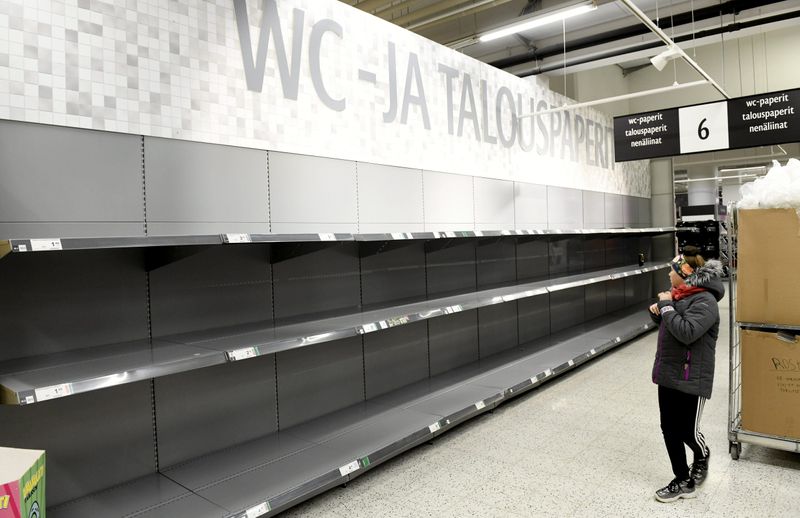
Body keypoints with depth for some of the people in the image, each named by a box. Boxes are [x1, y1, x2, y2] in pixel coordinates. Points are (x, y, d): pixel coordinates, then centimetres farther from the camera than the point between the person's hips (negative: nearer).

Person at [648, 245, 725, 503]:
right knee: (669, 430, 11)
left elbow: (686, 332, -30)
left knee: (687, 431, 6)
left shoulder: (704, 301, -18)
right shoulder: (679, 294, 8)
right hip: (668, 375, 8)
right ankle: (683, 481, 24)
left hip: (690, 379, -8)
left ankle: (702, 456, 38)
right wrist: (657, 312, 2)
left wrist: (666, 306, -20)